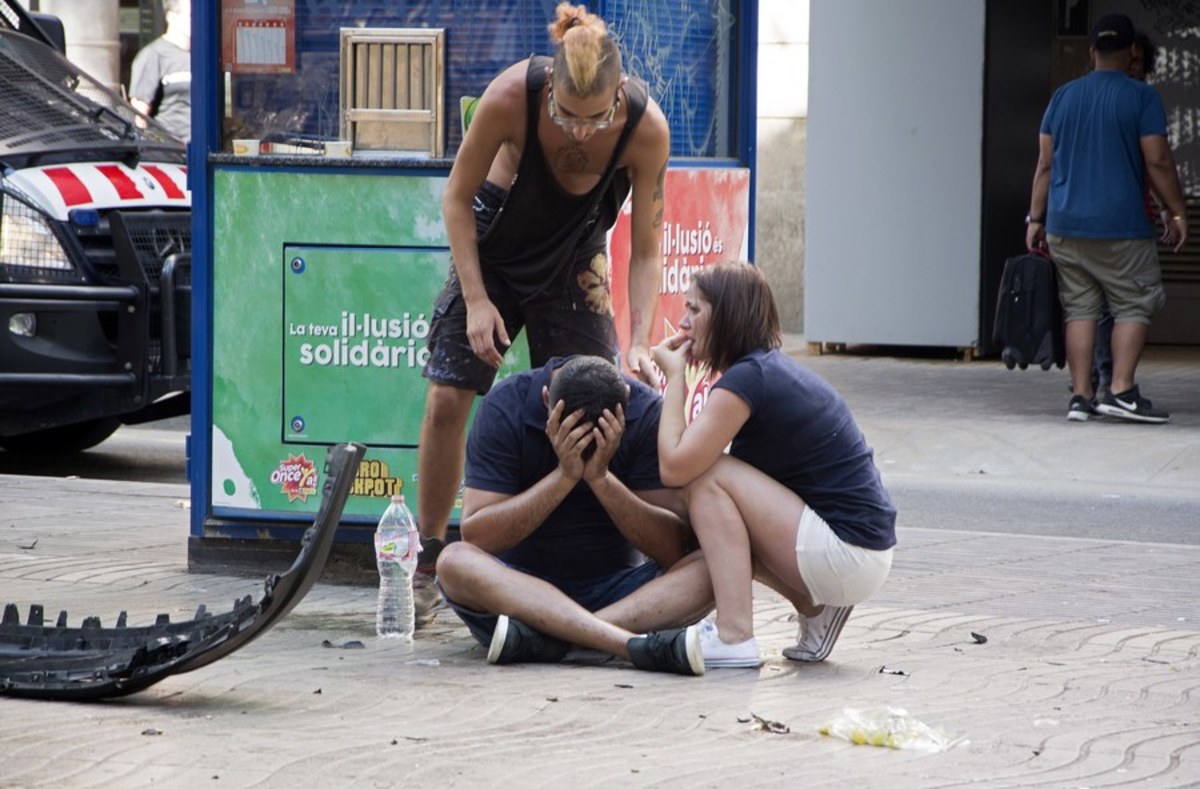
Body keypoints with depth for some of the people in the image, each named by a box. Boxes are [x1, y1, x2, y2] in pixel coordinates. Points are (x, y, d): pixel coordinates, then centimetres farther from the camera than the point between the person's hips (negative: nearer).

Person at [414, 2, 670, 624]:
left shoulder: (646, 128, -30)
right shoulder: (510, 97, -33)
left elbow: (645, 250, -19)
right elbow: (458, 197, -15)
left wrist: (638, 342, -30)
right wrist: (476, 299, -20)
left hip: (573, 259, 1)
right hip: (492, 245, -1)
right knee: (447, 400, -8)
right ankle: (426, 567, 4)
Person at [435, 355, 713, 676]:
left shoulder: (647, 412, -8)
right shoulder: (505, 407, -11)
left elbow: (674, 549, -14)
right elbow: (476, 537, -18)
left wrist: (602, 478, -25)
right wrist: (564, 476, -25)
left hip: (615, 585, 1)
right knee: (454, 562, -33)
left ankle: (543, 636, -38)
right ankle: (633, 643, -46)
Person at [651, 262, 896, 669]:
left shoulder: (747, 378, -15)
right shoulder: (775, 369, 15)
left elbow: (674, 468, -17)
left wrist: (675, 377, -6)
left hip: (849, 555, -9)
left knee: (706, 477, -11)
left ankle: (734, 638, -15)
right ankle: (816, 608, 11)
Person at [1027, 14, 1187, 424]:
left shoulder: (1063, 97, 9)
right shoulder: (1142, 97, -5)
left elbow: (1045, 164, 9)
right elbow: (1158, 162, -8)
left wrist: (1035, 219, 13)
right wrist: (1178, 213, 1)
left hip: (1064, 227, 4)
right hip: (1121, 228, -4)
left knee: (1080, 309, 8)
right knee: (1134, 306, 4)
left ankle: (1080, 396, 4)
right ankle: (1121, 390, -7)